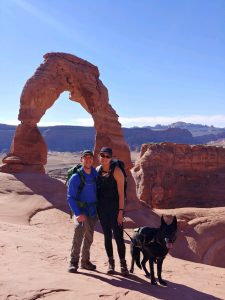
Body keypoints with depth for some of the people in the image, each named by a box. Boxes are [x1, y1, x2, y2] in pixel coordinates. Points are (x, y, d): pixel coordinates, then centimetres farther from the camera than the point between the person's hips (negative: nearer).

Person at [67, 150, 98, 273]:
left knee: (89, 238, 13)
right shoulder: (76, 177, -12)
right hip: (80, 211, -5)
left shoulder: (96, 174, 1)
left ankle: (85, 261, 29)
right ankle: (73, 262, -17)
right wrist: (78, 214, -24)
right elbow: (70, 198, -13)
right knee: (78, 232, -25)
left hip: (93, 212, 5)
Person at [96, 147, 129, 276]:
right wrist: (95, 208, 8)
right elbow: (96, 189, 11)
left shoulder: (117, 171, -11)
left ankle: (123, 263, 9)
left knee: (118, 236, -3)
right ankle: (111, 262, 22)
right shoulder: (97, 170, 4)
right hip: (102, 208, 5)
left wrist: (121, 211, -16)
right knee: (107, 236, 11)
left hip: (115, 208, -5)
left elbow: (121, 193, -13)